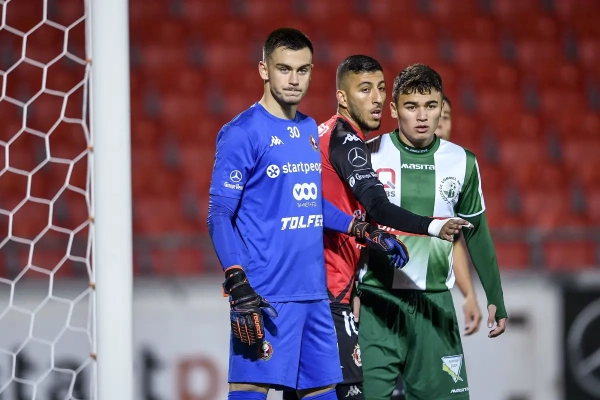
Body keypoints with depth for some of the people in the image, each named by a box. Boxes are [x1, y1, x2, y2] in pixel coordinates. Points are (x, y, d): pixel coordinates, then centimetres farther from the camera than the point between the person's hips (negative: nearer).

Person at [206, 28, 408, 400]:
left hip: (315, 293, 8)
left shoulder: (310, 130, 14)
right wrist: (239, 287, -20)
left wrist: (363, 230, 19)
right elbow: (219, 216, -11)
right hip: (266, 297, -8)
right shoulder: (242, 133, -8)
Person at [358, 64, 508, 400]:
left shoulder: (462, 162, 5)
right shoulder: (368, 156, -4)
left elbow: (477, 234, 15)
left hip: (435, 304, 3)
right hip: (377, 300, -3)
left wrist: (495, 299, 16)